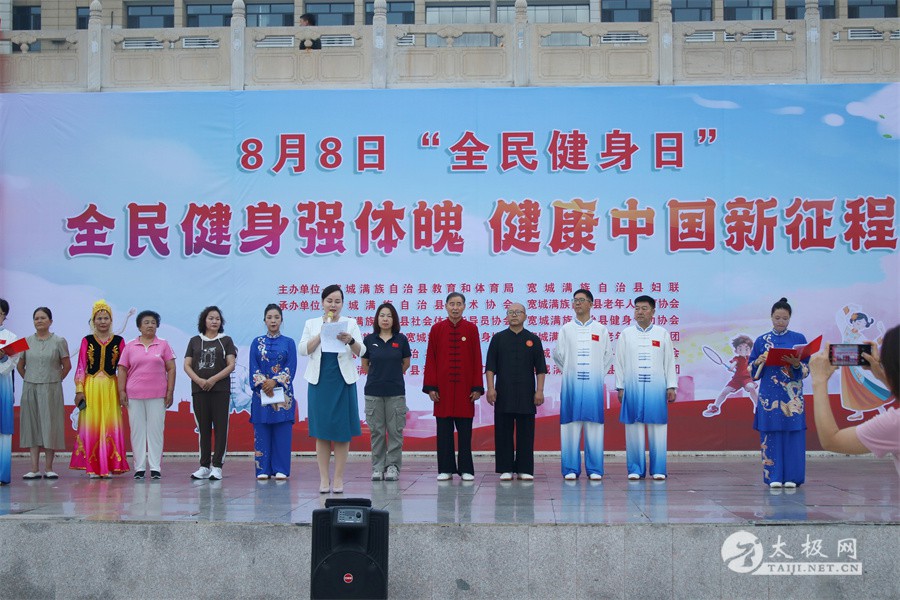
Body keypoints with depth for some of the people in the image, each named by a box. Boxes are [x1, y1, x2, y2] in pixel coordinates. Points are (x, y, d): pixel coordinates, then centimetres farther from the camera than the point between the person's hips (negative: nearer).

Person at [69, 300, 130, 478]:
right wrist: (79, 390, -4)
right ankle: (92, 467, 5)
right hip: (91, 387, 0)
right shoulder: (87, 341, 5)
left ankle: (109, 466, 6)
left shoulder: (119, 341, 5)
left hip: (111, 387, 0)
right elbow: (81, 367, 3)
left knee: (110, 425, 0)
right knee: (90, 425, 0)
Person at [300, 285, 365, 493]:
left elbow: (361, 351, -4)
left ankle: (338, 479, 5)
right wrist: (322, 334, -14)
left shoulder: (350, 323, 7)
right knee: (322, 432, 1)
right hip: (319, 381, 0)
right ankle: (323, 479, 7)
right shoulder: (312, 324, 10)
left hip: (343, 381, 0)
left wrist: (350, 341, -25)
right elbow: (304, 350, -2)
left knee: (342, 432, -1)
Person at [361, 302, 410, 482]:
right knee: (377, 431, 4)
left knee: (395, 430, 1)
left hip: (396, 391, 0)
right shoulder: (369, 340, 2)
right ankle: (378, 467, 11)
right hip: (374, 392, 0)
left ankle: (393, 467, 8)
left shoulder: (401, 339, 1)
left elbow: (406, 363, 12)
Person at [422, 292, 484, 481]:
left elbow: (477, 359, 2)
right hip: (443, 388, 0)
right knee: (444, 429, 3)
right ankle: (445, 469, 10)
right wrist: (430, 387, -3)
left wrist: (477, 387, -3)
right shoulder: (436, 329, 3)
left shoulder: (472, 329, 2)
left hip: (465, 388, 0)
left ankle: (466, 469, 10)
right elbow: (430, 359, 3)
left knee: (465, 429, 3)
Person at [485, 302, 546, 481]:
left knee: (525, 432, 2)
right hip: (504, 393, 0)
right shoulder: (498, 339, 7)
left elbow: (540, 368, 5)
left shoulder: (533, 340, 8)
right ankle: (505, 469, 7)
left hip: (526, 393, 0)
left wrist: (539, 391, -3)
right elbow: (490, 367, 4)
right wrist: (490, 388, -6)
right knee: (504, 432, 1)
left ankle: (525, 469, 8)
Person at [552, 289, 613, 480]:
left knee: (594, 424, -2)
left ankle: (594, 469, 1)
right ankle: (571, 469, 1)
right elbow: (558, 354, 11)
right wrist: (569, 371, 10)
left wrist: (598, 374, 10)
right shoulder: (566, 329, 8)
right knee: (571, 424, -2)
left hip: (593, 384, 0)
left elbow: (608, 355, 13)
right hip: (571, 383, 0)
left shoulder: (600, 330, 9)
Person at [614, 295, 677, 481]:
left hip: (656, 388, 0)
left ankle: (658, 469, 6)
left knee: (658, 427, 0)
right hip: (632, 387, 0)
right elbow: (619, 362, 7)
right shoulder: (626, 334, 7)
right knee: (634, 427, 1)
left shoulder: (662, 333, 7)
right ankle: (636, 469, 8)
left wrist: (671, 386, 2)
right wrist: (620, 387, 3)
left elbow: (669, 362, 7)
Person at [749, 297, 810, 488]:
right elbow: (752, 371, 9)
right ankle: (774, 476, 4)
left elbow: (806, 369, 3)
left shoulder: (799, 339, 6)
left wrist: (796, 364, -17)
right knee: (771, 433, -2)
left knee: (793, 433, -3)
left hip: (792, 396, 0)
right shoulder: (761, 341, 8)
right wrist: (759, 362, -11)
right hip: (770, 394, 0)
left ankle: (791, 476, 4)